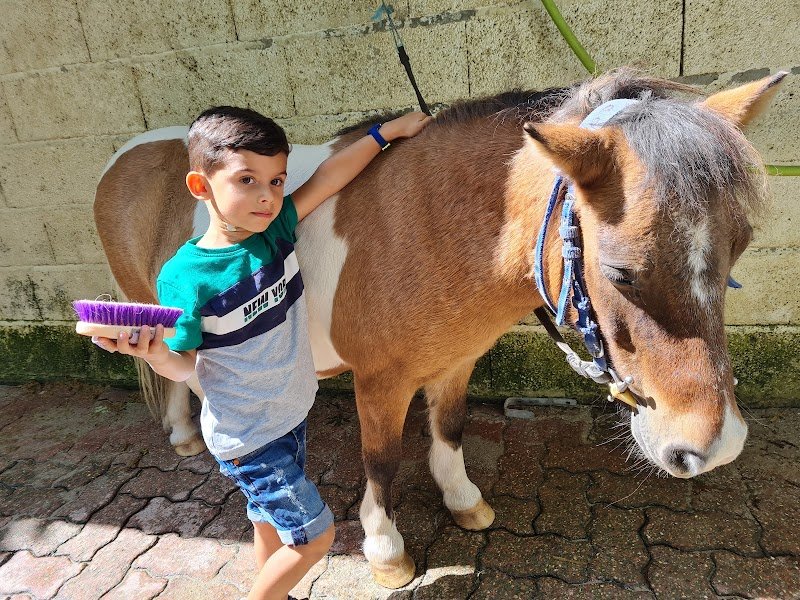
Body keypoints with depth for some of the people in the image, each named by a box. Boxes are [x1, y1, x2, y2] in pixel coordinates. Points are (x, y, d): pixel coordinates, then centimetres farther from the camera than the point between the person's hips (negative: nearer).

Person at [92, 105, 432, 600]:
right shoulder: (186, 276, -23)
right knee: (315, 535, 6)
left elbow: (325, 180, -7)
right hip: (248, 437, -6)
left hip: (291, 414, 6)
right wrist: (155, 354, -35)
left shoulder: (276, 229, -10)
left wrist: (386, 132, -6)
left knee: (273, 522, 26)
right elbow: (184, 365, -14)